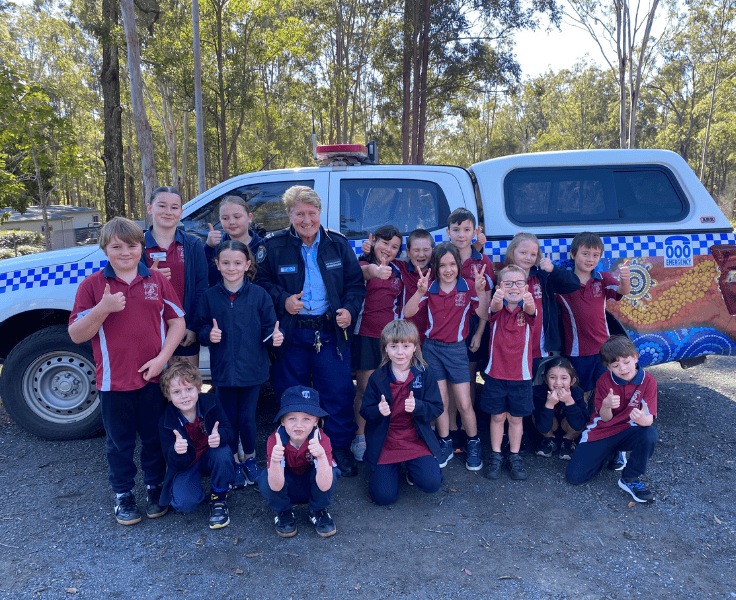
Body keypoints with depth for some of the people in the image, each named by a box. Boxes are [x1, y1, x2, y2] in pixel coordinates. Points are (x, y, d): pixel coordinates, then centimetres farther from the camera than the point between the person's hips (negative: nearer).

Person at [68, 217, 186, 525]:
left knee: (154, 438, 15)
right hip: (113, 381, -1)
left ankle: (155, 487, 35)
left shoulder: (157, 281, 2)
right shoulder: (92, 285, -3)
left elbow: (177, 322, 3)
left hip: (153, 378, 1)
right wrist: (103, 309, -22)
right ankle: (123, 494, 33)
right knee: (120, 442, 14)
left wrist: (162, 358, -9)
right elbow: (76, 335, -5)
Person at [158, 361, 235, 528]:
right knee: (185, 503, -26)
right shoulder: (166, 422, -18)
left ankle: (219, 499, -9)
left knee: (223, 452, -34)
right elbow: (175, 464, -19)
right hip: (185, 465, -1)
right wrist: (176, 451, -44)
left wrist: (220, 436, -42)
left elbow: (229, 432, -16)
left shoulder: (211, 402, -16)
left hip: (210, 457, 1)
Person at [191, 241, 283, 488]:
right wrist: (209, 334, -16)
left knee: (247, 418, 6)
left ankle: (250, 459, 31)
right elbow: (199, 327, 5)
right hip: (223, 369, 2)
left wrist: (275, 337, -22)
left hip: (252, 369, -1)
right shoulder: (210, 296, 0)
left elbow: (269, 328, -2)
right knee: (229, 418, 12)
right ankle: (234, 462, 33)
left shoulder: (259, 295, -4)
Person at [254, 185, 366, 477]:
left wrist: (349, 310, -7)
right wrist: (282, 300, -14)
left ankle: (341, 446, 23)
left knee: (339, 390, 3)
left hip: (331, 330, 1)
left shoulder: (338, 244, 4)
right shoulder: (273, 245, -2)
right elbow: (260, 282, 2)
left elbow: (356, 284, 9)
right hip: (290, 332, -1)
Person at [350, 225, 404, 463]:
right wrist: (375, 271, -54)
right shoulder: (363, 265, -6)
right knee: (365, 388, 1)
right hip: (365, 335, -4)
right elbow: (365, 271, -32)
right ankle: (360, 437, 17)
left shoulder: (396, 271, 10)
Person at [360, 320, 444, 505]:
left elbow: (437, 408, -4)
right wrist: (378, 410, -24)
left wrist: (417, 406, -25)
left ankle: (412, 468, 16)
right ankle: (392, 466, 24)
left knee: (431, 483, -19)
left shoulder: (424, 374, -3)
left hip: (417, 440, 0)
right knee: (384, 495, -9)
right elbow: (365, 411, 0)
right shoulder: (377, 378, -3)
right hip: (385, 443, 0)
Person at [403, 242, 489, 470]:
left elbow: (483, 313, -15)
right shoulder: (430, 289, -1)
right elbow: (407, 313, -12)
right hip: (432, 349, 1)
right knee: (440, 401, 9)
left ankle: (473, 445, 23)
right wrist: (420, 292, -27)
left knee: (465, 404, 2)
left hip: (456, 349, -1)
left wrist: (481, 291, -29)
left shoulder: (467, 287, -5)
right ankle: (445, 444, 26)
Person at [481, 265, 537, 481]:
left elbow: (531, 310, -30)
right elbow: (496, 307, -31)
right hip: (496, 372, 0)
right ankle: (495, 456, 27)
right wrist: (497, 298, -57)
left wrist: (529, 303, -56)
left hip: (521, 374, 0)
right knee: (497, 416, 10)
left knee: (516, 417, 13)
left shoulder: (527, 309, -6)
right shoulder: (497, 308, -7)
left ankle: (515, 457, 29)